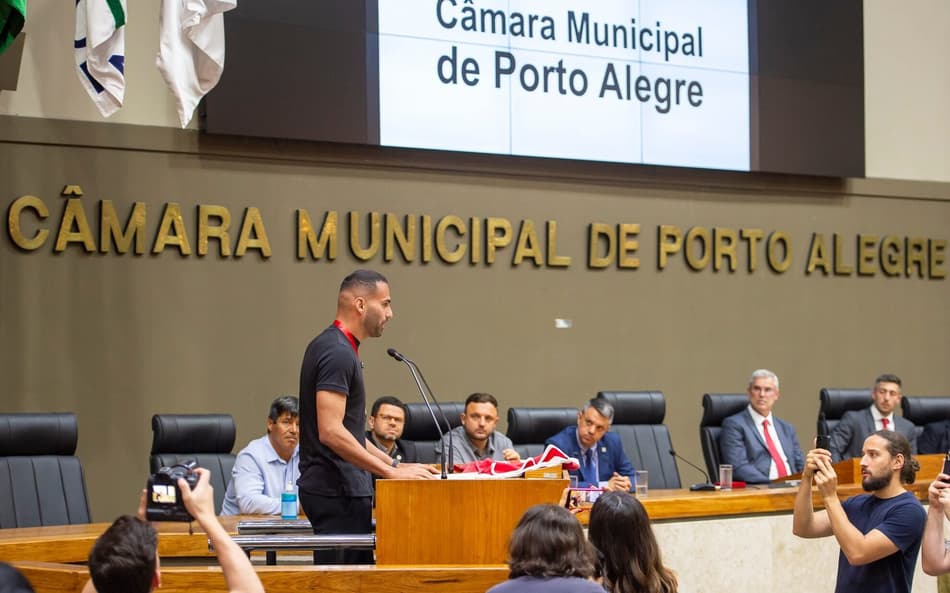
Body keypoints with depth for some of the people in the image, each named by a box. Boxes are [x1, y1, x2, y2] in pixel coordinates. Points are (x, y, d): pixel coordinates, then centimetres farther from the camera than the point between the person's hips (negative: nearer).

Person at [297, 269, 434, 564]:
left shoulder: (332, 347, 17)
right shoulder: (337, 352, -16)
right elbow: (331, 432, -24)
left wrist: (395, 464, 18)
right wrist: (391, 472, -20)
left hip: (343, 488, 10)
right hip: (337, 491, -10)